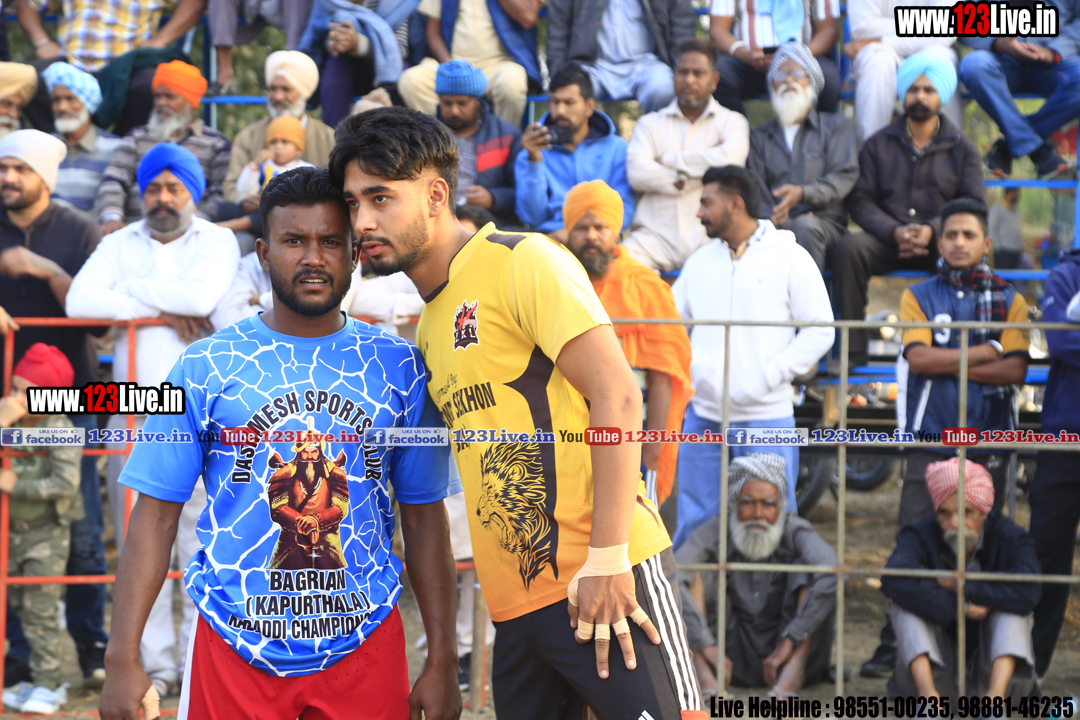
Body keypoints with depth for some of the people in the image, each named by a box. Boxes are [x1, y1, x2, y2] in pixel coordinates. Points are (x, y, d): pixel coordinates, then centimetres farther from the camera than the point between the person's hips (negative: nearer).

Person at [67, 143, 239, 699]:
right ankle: (154, 663, 5)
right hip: (133, 409, 2)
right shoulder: (120, 244, 12)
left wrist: (133, 289, -4)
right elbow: (79, 300, -6)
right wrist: (162, 313, -9)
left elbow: (204, 297, -15)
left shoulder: (217, 241, 7)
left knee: (203, 536, -4)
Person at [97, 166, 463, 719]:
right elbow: (156, 516, -2)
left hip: (363, 646, 1)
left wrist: (442, 662, 3)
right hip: (237, 648, -1)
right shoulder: (205, 367, -2)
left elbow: (423, 517, 7)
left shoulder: (398, 367, 4)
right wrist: (123, 663, -9)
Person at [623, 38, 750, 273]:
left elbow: (731, 158, -9)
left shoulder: (731, 122, 15)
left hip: (708, 235, -2)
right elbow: (637, 173, 0)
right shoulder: (650, 123, 19)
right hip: (656, 234, 2)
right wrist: (703, 167, -4)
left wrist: (669, 159, 0)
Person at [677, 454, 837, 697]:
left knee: (806, 567, -20)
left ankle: (793, 671, -35)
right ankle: (704, 673, -33)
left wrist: (788, 643, -35)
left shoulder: (795, 532, -11)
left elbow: (832, 574, -32)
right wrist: (708, 647, -34)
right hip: (735, 657, 1)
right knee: (695, 572, -16)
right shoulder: (716, 533, -9)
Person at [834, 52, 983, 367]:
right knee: (847, 248, -31)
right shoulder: (878, 145, 15)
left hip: (940, 239, -1)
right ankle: (853, 349, -31)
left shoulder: (961, 148, 14)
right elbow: (860, 201, 4)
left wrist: (932, 230, -15)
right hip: (887, 240, 1)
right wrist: (895, 232, -14)